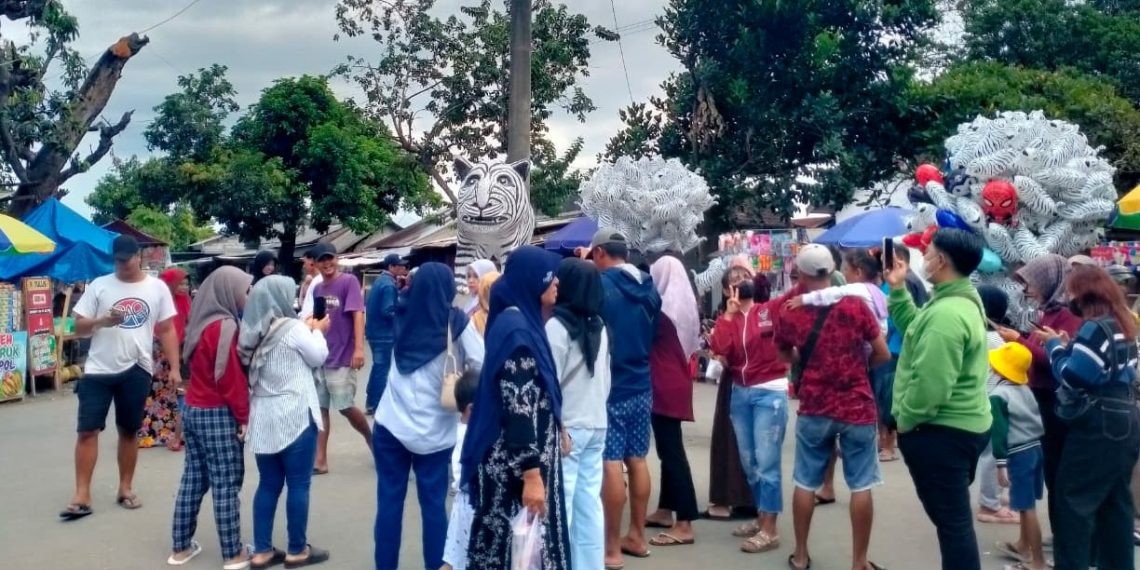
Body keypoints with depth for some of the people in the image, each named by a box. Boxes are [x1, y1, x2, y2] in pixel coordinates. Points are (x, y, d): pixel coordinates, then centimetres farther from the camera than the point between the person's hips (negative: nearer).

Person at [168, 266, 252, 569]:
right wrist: (244, 417, -9)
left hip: (193, 409, 8)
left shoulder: (201, 322, 8)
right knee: (226, 484, -1)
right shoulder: (224, 326, -17)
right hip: (217, 414, -8)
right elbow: (232, 378, -17)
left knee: (193, 478, 14)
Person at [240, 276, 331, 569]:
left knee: (269, 484, 12)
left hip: (262, 418, 7)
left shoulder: (251, 332, 4)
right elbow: (318, 357, -1)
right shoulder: (294, 329, -14)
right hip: (294, 417, -7)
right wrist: (317, 331, 17)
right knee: (298, 484, 4)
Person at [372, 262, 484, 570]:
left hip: (391, 425, 3)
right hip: (435, 430, -3)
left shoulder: (403, 316, 4)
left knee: (389, 501, 8)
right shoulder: (456, 322, -7)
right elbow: (482, 367, -11)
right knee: (434, 504, 7)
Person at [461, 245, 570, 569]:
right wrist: (531, 474, -24)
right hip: (514, 465, -9)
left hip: (522, 458, 9)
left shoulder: (522, 322, 10)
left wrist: (556, 429, 23)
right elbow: (517, 411, -23)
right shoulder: (517, 330, -18)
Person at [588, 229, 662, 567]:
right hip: (641, 386, 7)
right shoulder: (648, 288, 7)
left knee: (611, 465, -3)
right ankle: (637, 536, 22)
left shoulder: (599, 284, -13)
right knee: (638, 461, 13)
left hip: (610, 389, -7)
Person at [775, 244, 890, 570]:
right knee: (860, 486, 7)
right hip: (857, 407, -1)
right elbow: (883, 355, -2)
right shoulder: (854, 305, -8)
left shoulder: (786, 312, -3)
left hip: (813, 409, 2)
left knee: (806, 483, 12)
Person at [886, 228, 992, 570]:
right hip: (965, 425, 10)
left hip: (942, 431, -10)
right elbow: (917, 330, 17)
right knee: (956, 516, 22)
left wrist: (905, 420, -15)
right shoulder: (963, 301, 8)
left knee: (951, 519, 1)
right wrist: (898, 290, 13)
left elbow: (930, 383, -29)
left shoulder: (945, 313, -26)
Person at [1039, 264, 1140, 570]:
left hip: (1098, 427, -9)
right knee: (1114, 501, 14)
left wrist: (1055, 346, -5)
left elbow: (1072, 378, -19)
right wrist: (1069, 346, 9)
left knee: (1073, 499, -4)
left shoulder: (1095, 327, -15)